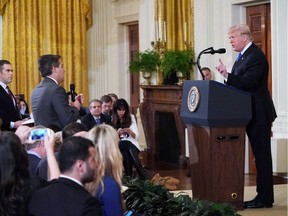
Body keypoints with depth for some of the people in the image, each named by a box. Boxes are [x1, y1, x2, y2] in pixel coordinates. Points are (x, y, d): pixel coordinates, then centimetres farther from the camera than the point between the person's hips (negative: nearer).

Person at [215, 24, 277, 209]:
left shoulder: (255, 56, -16)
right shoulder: (244, 55, 16)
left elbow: (248, 83, -26)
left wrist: (227, 75, -32)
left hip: (259, 115, -10)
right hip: (252, 115, 10)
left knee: (262, 156, -5)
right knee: (260, 156, 12)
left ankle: (265, 198, -1)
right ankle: (264, 196, 17)